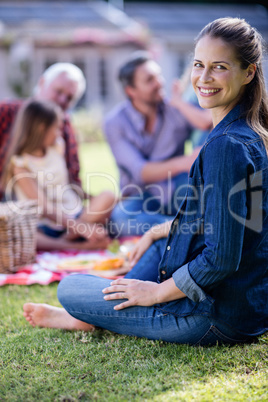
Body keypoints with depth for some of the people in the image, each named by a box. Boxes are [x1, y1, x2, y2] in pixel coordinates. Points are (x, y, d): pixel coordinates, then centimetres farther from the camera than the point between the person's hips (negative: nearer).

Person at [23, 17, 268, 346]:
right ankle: (87, 316, 36)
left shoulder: (226, 146, -25)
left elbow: (221, 258, -25)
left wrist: (157, 292, -13)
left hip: (220, 317, -9)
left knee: (69, 288, -1)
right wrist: (157, 232, 21)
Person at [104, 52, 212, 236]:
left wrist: (178, 102, -18)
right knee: (120, 217, -36)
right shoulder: (115, 122, -9)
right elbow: (140, 172, -20)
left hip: (179, 194, 2)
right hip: (141, 198, -2)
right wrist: (183, 162, -34)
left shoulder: (173, 106, -2)